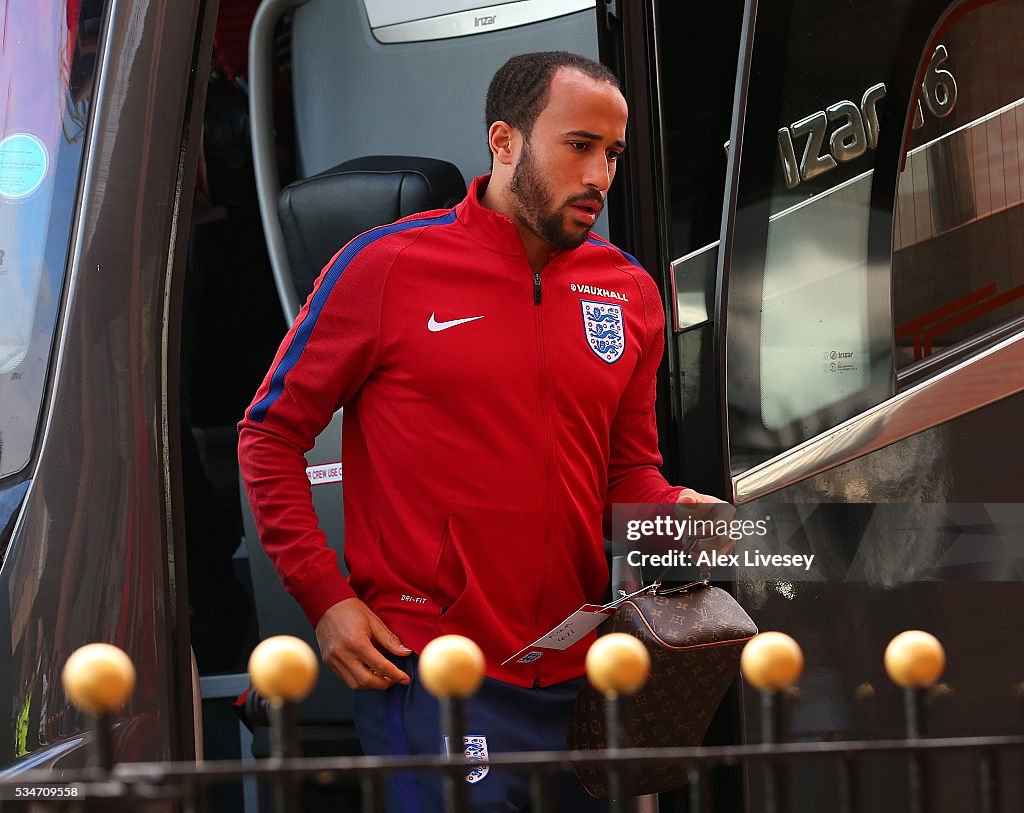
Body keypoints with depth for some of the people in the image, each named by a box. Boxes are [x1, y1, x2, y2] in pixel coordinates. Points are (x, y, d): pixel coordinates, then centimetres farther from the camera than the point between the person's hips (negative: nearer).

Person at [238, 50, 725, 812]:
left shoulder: (630, 294, 10)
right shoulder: (386, 266, -4)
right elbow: (271, 434, 0)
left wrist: (673, 511, -5)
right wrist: (325, 598, -7)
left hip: (579, 678, 5)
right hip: (429, 674, -5)